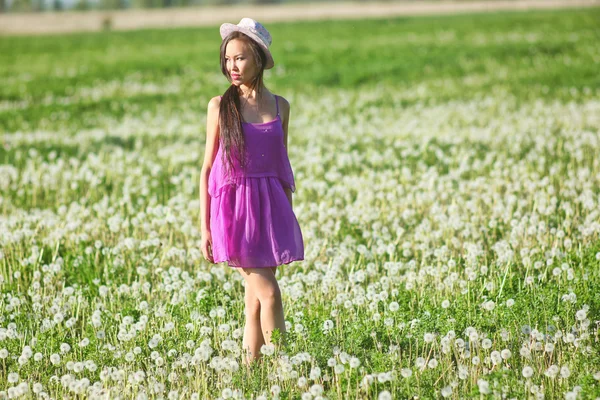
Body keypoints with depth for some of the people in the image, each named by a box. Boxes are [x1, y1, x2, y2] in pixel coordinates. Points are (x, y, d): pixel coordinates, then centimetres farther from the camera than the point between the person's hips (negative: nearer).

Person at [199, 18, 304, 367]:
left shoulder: (280, 106, 6)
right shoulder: (220, 106, -2)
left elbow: (283, 166, 13)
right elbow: (208, 167, 1)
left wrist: (288, 217, 11)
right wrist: (205, 227, -2)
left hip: (269, 207, 3)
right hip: (233, 207, -3)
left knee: (255, 299, 6)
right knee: (268, 293, -9)